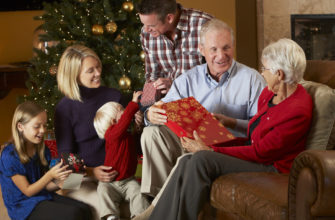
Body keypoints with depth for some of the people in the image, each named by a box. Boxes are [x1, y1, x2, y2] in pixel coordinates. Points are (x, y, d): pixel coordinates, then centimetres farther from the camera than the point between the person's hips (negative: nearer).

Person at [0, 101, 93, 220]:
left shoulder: (43, 151, 6)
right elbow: (27, 191, -13)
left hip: (44, 196, 7)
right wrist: (50, 175, -23)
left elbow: (44, 186, 11)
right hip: (24, 206, -7)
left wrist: (58, 183, -11)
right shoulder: (10, 155, -16)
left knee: (85, 209, -16)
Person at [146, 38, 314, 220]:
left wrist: (210, 151, -18)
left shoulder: (298, 111, -20)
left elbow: (260, 153, -20)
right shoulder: (269, 93, 9)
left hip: (272, 168, -9)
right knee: (186, 163, -13)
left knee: (202, 159, -26)